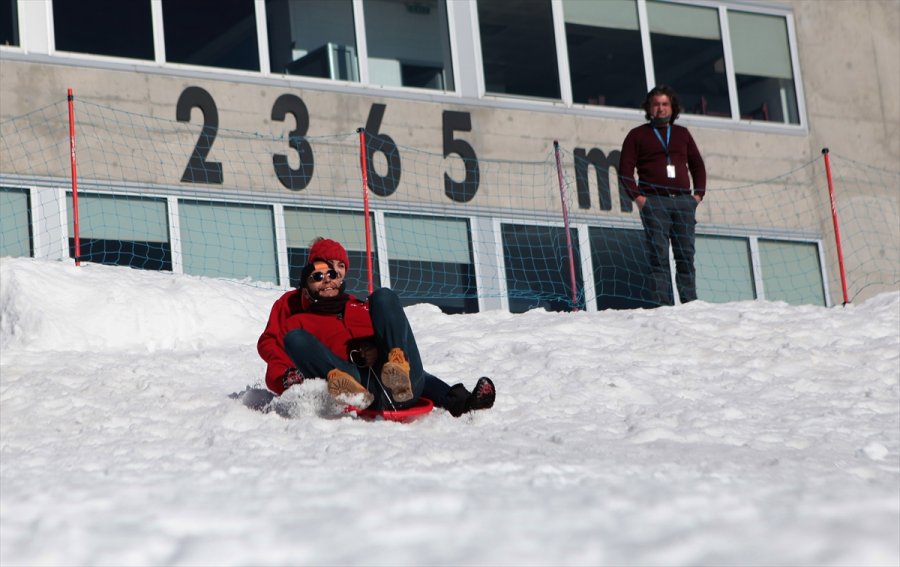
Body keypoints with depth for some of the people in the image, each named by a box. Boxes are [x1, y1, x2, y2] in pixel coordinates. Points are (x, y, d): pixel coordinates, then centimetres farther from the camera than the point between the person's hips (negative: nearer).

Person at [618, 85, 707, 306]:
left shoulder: (682, 134, 20)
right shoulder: (637, 135, 10)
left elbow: (697, 165, 21)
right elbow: (625, 169, 4)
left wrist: (698, 194, 7)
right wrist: (637, 197, -8)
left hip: (684, 201, 3)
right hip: (654, 202, -3)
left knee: (686, 255, 1)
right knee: (659, 255, -7)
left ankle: (690, 303, 3)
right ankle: (663, 304, -9)